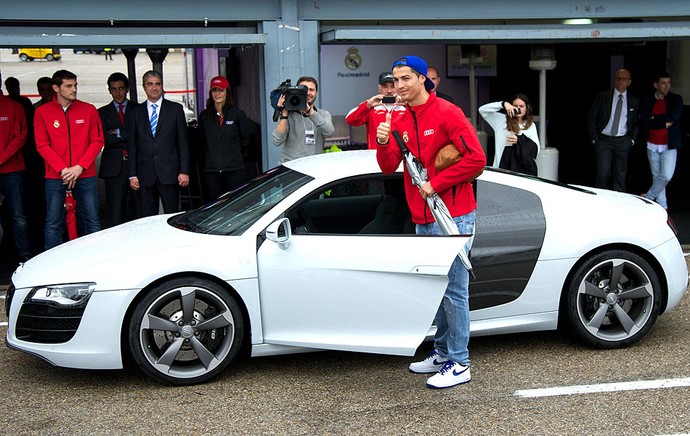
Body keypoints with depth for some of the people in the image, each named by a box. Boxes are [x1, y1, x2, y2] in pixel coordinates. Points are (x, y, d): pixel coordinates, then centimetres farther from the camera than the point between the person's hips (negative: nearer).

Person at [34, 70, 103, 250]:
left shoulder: (89, 110, 5)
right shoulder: (42, 112, 3)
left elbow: (97, 141, 2)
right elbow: (42, 145, -1)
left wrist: (80, 167, -9)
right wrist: (62, 170, -11)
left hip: (85, 175, 1)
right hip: (55, 177, 0)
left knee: (92, 222, 2)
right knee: (53, 224, 2)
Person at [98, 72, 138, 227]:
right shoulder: (103, 112, 12)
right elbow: (105, 139, -2)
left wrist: (119, 133, -6)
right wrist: (129, 137, -7)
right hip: (114, 167, 0)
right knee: (115, 214, -4)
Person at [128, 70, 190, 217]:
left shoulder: (175, 109, 6)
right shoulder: (137, 112, 11)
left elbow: (183, 143, 3)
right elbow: (132, 147, 11)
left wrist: (184, 171, -4)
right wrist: (132, 175, 3)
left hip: (169, 173, -2)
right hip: (145, 176, 2)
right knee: (146, 220, 3)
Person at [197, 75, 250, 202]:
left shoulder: (238, 114, 3)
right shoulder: (204, 116, 10)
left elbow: (245, 141, 10)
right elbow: (202, 143, 16)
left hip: (235, 170, -2)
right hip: (210, 171, 2)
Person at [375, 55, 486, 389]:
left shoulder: (447, 113, -10)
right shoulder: (400, 121, 11)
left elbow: (476, 159, -16)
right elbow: (389, 168, 8)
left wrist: (436, 183, -15)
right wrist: (383, 143, -12)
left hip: (453, 217, -8)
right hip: (423, 220, 8)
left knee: (454, 290, -4)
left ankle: (458, 364, 2)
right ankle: (442, 352, 28)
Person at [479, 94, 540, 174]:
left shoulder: (531, 125, 12)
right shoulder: (502, 120, 7)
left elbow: (535, 149, 4)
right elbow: (482, 110, -2)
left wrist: (519, 141, -13)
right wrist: (503, 104, -12)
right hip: (504, 167, -1)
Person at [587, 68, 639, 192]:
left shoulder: (634, 102, 8)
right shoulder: (602, 97, 3)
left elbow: (636, 123, 14)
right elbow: (591, 119, 4)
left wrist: (632, 139, 1)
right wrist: (594, 138, -3)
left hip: (623, 142, 2)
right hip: (603, 140, -2)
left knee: (620, 175, 5)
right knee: (603, 173, -10)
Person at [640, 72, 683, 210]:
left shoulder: (676, 99, 0)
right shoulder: (648, 102, 5)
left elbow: (674, 116, -16)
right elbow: (644, 122, -8)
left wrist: (654, 119, -9)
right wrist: (663, 123, -14)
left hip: (669, 146, -2)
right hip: (652, 145, 2)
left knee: (666, 176, -14)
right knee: (656, 177, 6)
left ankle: (647, 197, 5)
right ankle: (662, 207, 14)